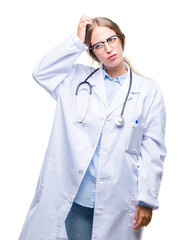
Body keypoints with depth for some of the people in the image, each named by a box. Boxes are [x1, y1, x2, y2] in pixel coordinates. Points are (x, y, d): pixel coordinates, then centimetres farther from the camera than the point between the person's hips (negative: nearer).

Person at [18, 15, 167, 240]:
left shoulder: (148, 91, 2)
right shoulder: (79, 79, 9)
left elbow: (153, 149, 0)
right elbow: (41, 72, -1)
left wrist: (147, 200, -5)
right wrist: (76, 41, -3)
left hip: (118, 201, -1)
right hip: (76, 197, 1)